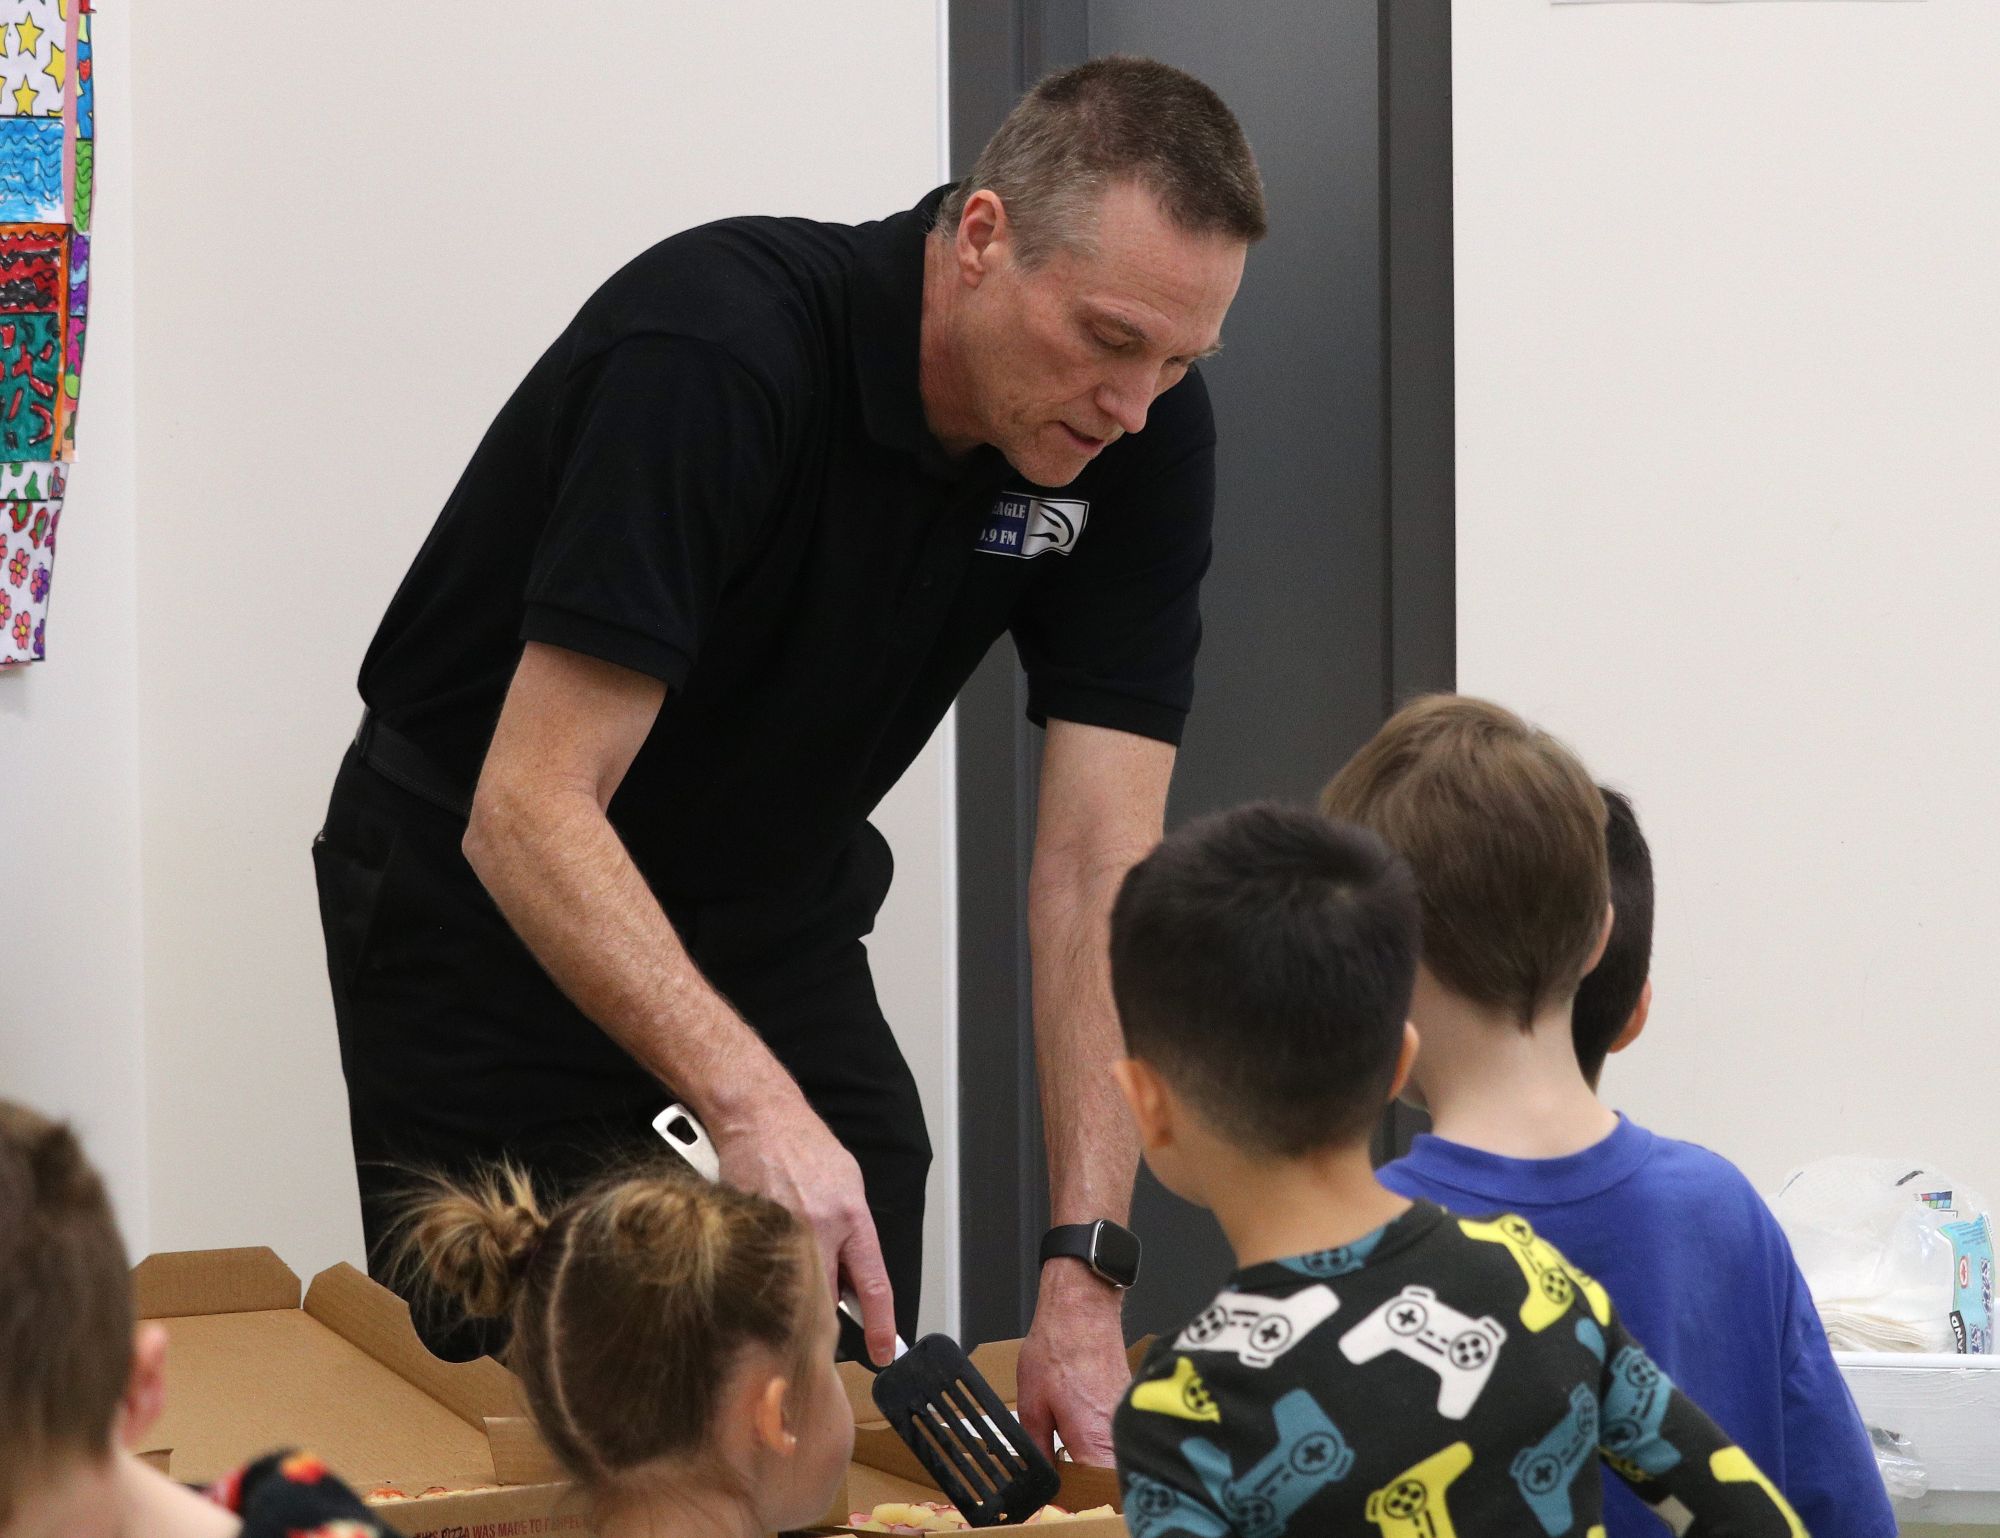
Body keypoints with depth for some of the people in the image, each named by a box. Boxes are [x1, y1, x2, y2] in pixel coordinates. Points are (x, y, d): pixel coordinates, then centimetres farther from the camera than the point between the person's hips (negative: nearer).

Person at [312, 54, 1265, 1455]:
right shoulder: (717, 351, -31)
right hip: (494, 907, -5)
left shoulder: (1146, 437, -15)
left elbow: (1099, 865, -17)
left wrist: (1084, 1281, -25)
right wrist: (750, 1103, -47)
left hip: (775, 923, 5)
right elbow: (532, 814, -34)